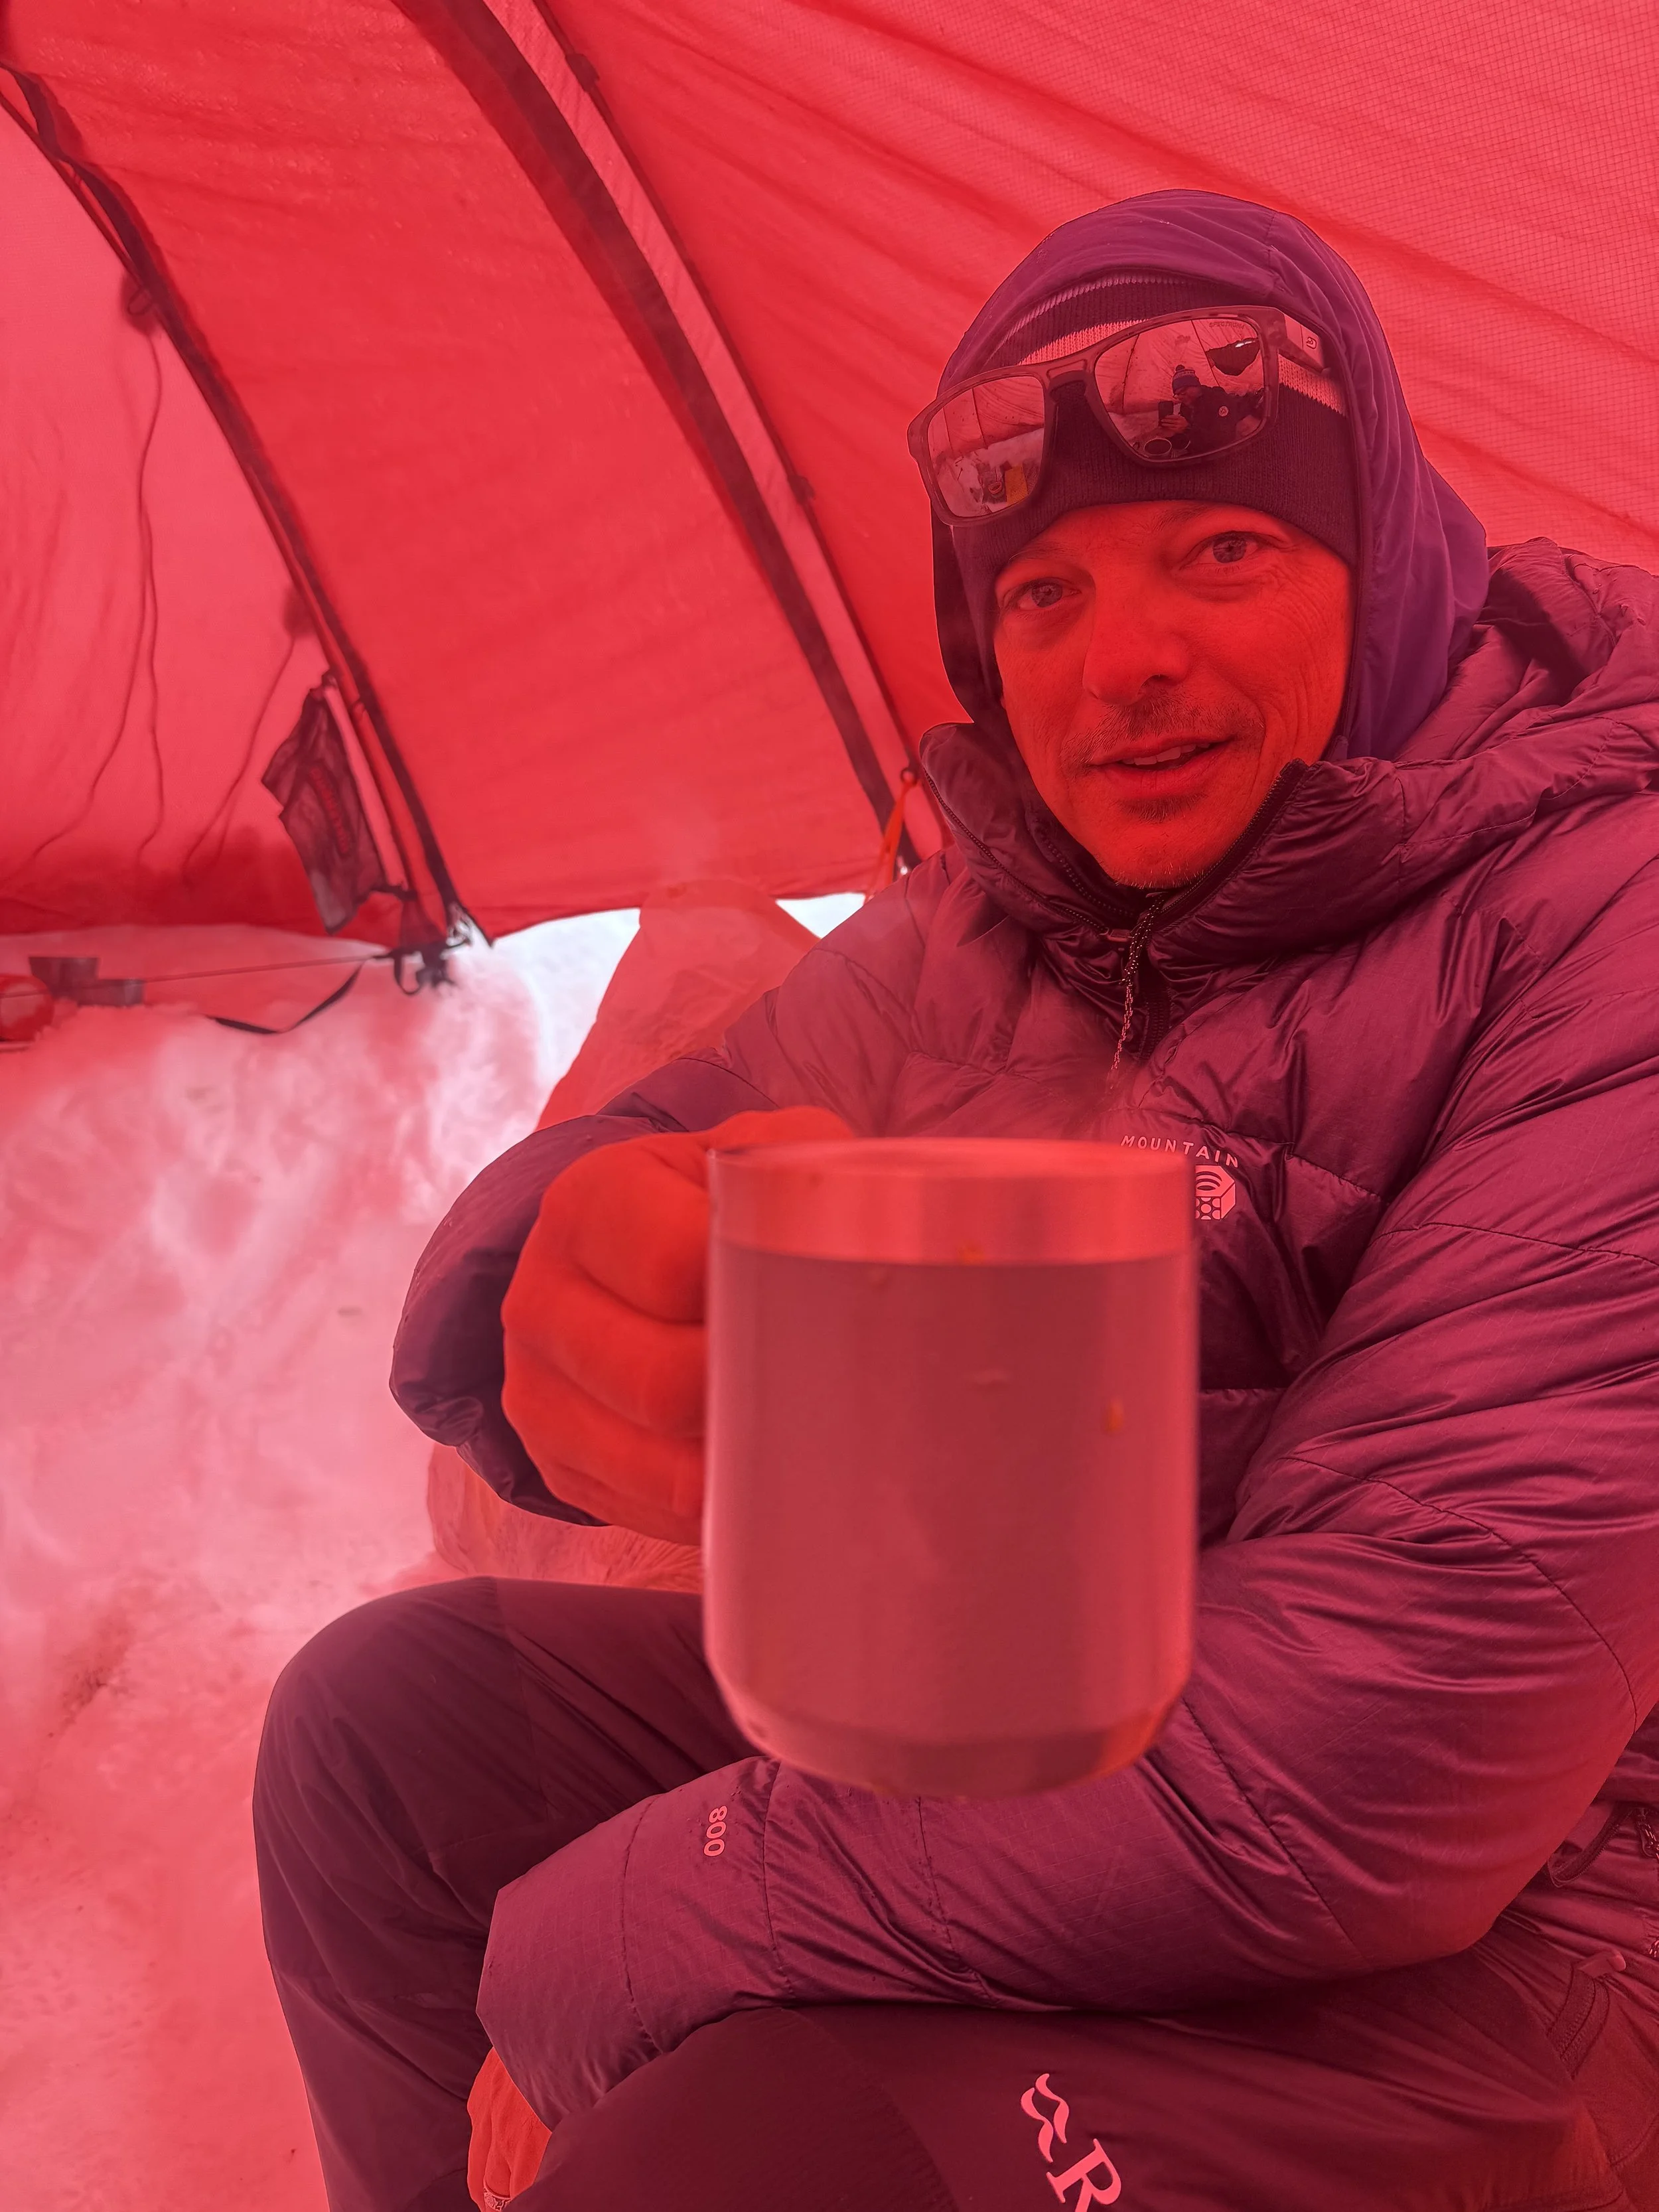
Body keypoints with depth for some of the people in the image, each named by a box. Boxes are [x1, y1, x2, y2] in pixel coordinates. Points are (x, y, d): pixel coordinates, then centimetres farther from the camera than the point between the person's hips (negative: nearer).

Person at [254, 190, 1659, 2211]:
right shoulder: (985, 921, -1)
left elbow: (1385, 1761, -29)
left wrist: (619, 1939, -19)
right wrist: (575, 1279, -33)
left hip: (1451, 1962, -5)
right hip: (958, 1720, 6)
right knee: (379, 1722, 6)